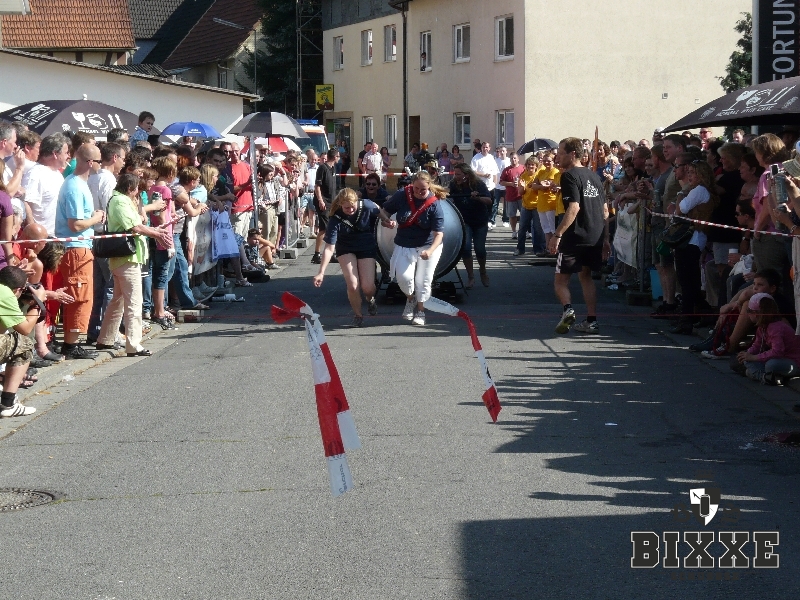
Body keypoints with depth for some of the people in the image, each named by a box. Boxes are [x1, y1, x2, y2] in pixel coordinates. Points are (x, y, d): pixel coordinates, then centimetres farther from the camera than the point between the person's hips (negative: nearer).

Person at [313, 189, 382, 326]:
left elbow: (380, 212, 2)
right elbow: (329, 248, -29)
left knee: (367, 288, -7)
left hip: (366, 247, 1)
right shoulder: (335, 219, -28)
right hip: (346, 250, -1)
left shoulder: (367, 206, -25)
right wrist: (321, 272, -34)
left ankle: (370, 299, 32)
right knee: (353, 285, -16)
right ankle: (358, 315, 12)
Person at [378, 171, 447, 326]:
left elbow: (438, 233, -21)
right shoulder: (401, 195, -13)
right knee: (403, 276, -13)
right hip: (404, 245, 2)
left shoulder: (434, 205, -19)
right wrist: (387, 220, -23)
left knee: (423, 280, 3)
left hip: (429, 246, -2)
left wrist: (430, 251, -38)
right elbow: (384, 211, 1)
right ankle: (410, 299, 20)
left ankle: (420, 311, 26)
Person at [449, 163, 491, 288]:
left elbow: (489, 201, -24)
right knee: (465, 246, -17)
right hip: (464, 221, 1)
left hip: (480, 222, -1)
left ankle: (483, 272, 30)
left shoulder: (479, 184, -17)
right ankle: (470, 276, -4)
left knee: (480, 249, 0)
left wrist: (477, 197, -42)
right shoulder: (454, 185, -13)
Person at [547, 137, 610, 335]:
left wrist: (557, 235, -24)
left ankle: (568, 309, -23)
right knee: (586, 276, 19)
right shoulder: (593, 176, 15)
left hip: (575, 237, -7)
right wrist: (605, 239, 22)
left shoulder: (569, 176, -9)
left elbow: (574, 208, -21)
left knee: (561, 279, 2)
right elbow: (605, 210, 17)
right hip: (595, 237, 7)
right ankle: (592, 321, 14)